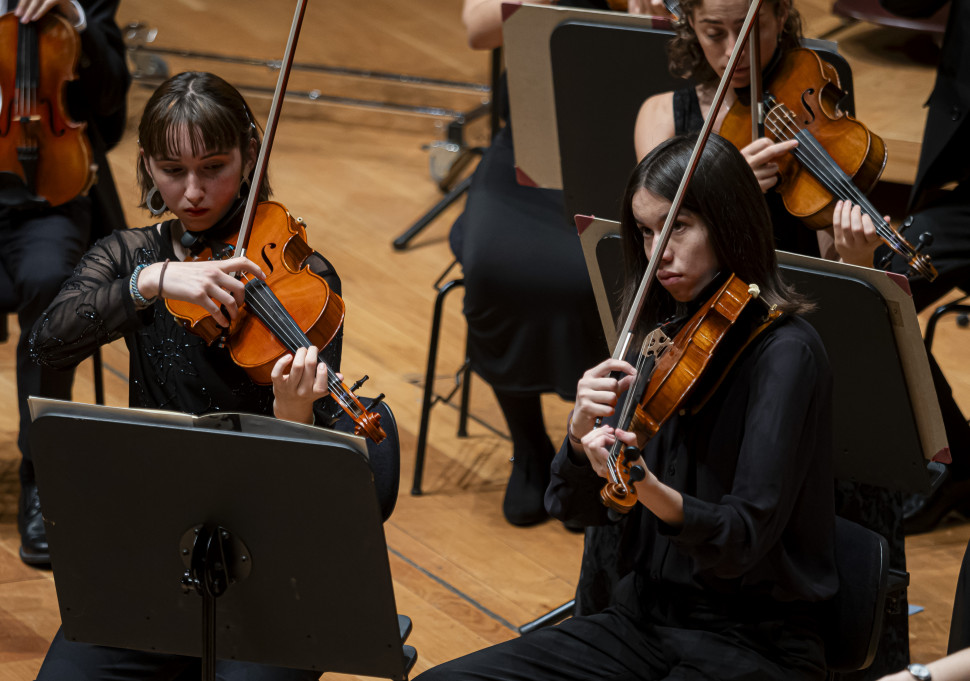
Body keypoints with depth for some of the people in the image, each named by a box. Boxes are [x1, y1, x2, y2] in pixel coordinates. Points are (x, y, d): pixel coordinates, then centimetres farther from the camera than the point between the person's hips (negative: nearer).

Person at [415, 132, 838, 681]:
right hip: (648, 615, 7)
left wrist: (650, 490, -39)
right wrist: (583, 434, -15)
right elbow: (578, 507, 6)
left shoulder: (784, 352, -13)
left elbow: (744, 538, -21)